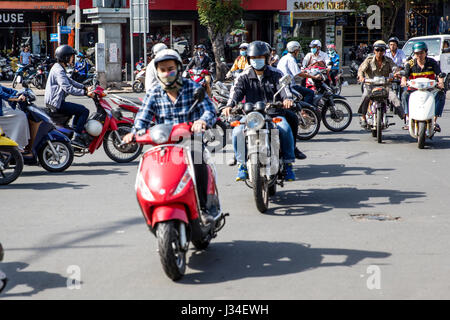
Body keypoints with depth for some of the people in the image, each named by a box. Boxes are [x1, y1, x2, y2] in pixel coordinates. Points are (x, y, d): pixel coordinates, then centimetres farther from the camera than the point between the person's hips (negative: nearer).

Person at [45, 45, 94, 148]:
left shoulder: (59, 68, 17)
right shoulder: (59, 70, -18)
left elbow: (70, 81, 25)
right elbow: (68, 88, -28)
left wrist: (84, 87, 15)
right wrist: (85, 93, -29)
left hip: (54, 102, 11)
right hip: (56, 103, -11)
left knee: (80, 109, 26)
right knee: (84, 111, -13)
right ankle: (77, 138, -15)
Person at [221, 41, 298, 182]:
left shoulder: (276, 74, 6)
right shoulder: (244, 76, 8)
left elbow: (284, 87, -11)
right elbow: (236, 91, -8)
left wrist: (287, 99, -36)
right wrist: (229, 105, -30)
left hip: (274, 113, -1)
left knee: (285, 128, -31)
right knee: (238, 131, -26)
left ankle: (288, 164, -16)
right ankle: (243, 164, -10)